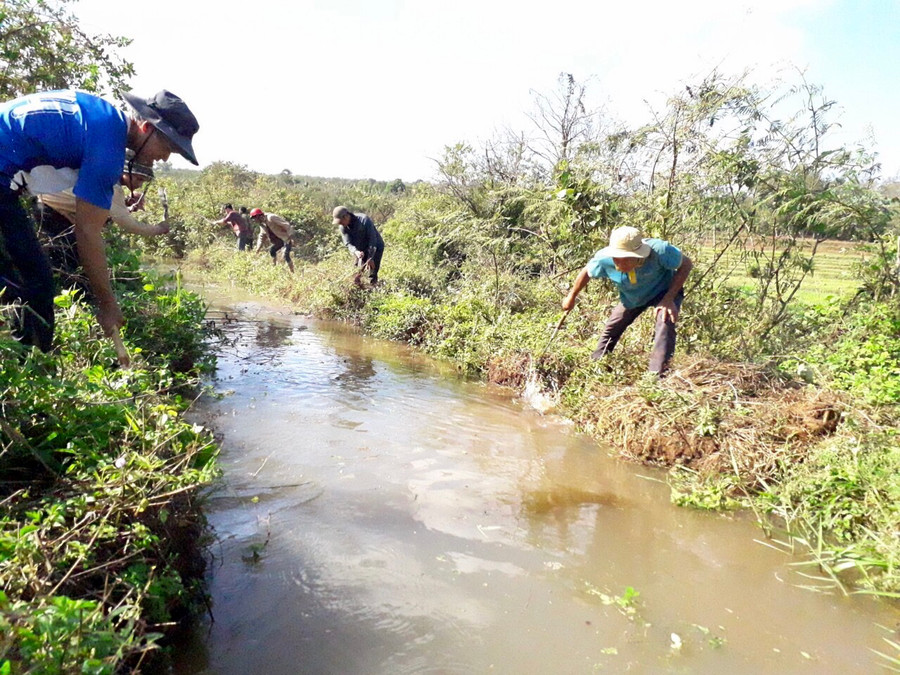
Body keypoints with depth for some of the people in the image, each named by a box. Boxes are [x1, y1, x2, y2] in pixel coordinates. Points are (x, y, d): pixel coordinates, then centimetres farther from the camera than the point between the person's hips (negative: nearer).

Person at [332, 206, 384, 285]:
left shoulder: (364, 220, -28)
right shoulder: (343, 227, -13)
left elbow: (372, 239, -26)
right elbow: (348, 243, -17)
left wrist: (370, 258, -29)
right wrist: (355, 252, -41)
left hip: (375, 247, -5)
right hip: (361, 250, 5)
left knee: (372, 274, -11)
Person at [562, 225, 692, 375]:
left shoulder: (659, 250, -42)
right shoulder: (604, 259, -33)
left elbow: (686, 264, -25)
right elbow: (586, 273, -10)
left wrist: (669, 299, -33)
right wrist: (571, 297, 2)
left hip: (664, 291, -3)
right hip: (631, 297, 4)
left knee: (665, 322, -31)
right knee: (611, 329, 9)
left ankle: (656, 374, -28)